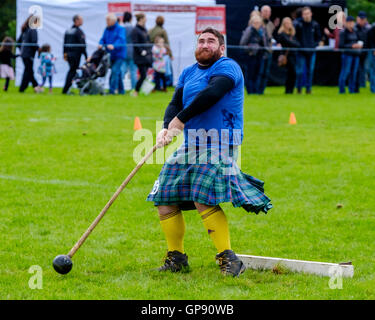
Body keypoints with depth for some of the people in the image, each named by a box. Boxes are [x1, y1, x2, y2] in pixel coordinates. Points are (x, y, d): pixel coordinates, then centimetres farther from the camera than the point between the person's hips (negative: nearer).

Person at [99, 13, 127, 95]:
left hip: (119, 55, -6)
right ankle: (121, 90, 20)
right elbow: (103, 39, 8)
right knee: (118, 73, 12)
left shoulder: (120, 29, -7)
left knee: (115, 72, -16)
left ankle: (112, 90, -17)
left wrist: (114, 46, -37)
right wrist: (101, 44, -16)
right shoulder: (106, 30, 13)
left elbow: (121, 40, -20)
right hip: (111, 55, 6)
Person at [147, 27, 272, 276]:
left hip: (219, 143, -8)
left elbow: (212, 93, -23)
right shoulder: (188, 73, 18)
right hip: (191, 145, 8)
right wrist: (166, 128, -11)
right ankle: (177, 259, 18)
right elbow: (175, 104, 12)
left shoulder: (227, 67, -6)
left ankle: (229, 260, -18)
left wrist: (180, 120, -21)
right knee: (165, 198, 5)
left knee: (203, 200, -24)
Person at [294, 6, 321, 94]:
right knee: (300, 71, -5)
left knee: (310, 70, 5)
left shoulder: (315, 25, 4)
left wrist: (315, 45, -1)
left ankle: (308, 88, 13)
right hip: (301, 52, -2)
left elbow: (318, 37, 13)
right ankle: (299, 88, 7)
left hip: (311, 51, 2)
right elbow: (295, 37, 1)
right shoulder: (298, 25, -3)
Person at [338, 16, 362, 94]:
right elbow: (340, 45, -12)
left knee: (354, 73, 7)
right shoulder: (343, 33, -5)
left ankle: (352, 90, 13)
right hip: (347, 54, -6)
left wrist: (360, 45, 4)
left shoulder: (355, 32, 14)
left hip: (356, 55, 6)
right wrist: (352, 46, -17)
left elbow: (358, 41, 27)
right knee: (345, 72, -8)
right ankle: (341, 90, -1)